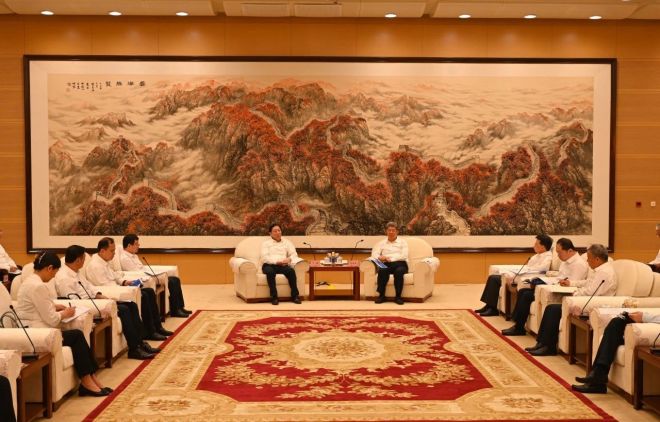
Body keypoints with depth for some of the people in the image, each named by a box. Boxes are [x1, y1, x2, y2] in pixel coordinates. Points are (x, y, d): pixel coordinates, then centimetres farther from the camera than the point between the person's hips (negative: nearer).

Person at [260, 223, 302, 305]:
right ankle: (274, 296, -33)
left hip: (282, 265, 2)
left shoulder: (287, 242, 22)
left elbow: (294, 254, 10)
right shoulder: (266, 243, 13)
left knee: (291, 270, -31)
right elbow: (264, 257, -3)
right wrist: (277, 261, -18)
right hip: (269, 265, -2)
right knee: (270, 272, -38)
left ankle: (295, 295, -25)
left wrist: (289, 259, -14)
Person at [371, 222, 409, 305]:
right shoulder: (381, 243, 23)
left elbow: (404, 256, 1)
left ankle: (398, 296, -29)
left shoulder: (402, 242, 17)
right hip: (386, 264, 1)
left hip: (400, 264, -1)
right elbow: (374, 254, 8)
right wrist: (380, 257, -16)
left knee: (399, 271, -37)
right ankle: (381, 295, -26)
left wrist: (389, 258, -10)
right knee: (382, 270, -35)